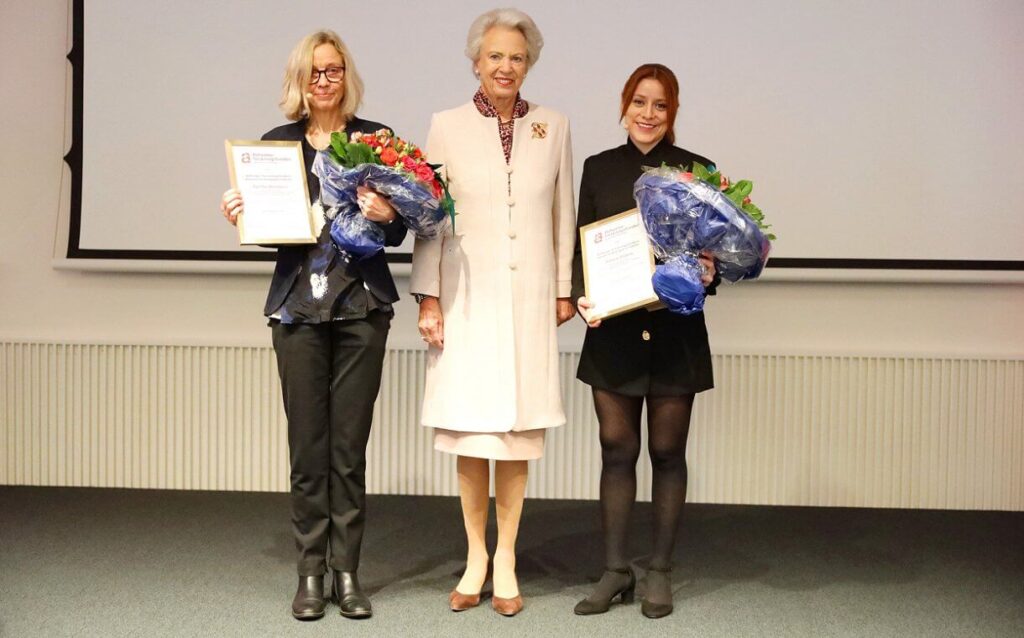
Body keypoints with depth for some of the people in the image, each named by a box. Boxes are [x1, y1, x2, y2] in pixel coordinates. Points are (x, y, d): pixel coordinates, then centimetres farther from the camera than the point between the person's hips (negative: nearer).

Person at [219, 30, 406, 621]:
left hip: (362, 305, -1)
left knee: (350, 444, 2)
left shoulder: (377, 138, 5)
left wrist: (387, 215, -17)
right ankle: (311, 572, 12)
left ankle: (347, 571, 11)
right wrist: (238, 215, -9)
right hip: (298, 306, 1)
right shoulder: (277, 143, 8)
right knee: (307, 445, 3)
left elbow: (398, 231, 5)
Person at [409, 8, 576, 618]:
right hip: (468, 296, -1)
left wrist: (564, 289, 8)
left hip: (529, 298, 1)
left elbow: (564, 215, 11)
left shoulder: (554, 127, 7)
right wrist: (429, 297, -2)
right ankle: (475, 555, 15)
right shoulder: (447, 127, 3)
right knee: (470, 432, 0)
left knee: (518, 432, 3)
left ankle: (506, 558, 14)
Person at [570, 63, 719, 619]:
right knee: (616, 449, 6)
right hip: (612, 332, 2)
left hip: (675, 332, -1)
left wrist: (707, 276, -18)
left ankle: (660, 572, 18)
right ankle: (614, 570, 16)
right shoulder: (598, 169, 7)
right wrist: (580, 296, -9)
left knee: (667, 452, 7)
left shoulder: (697, 171, 1)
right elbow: (580, 246, 7)